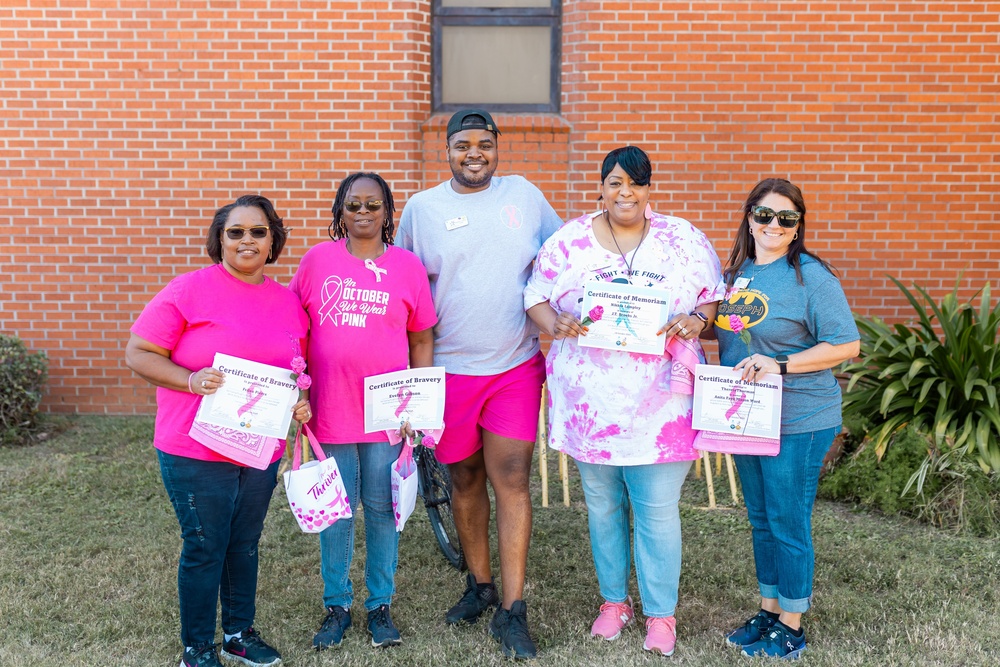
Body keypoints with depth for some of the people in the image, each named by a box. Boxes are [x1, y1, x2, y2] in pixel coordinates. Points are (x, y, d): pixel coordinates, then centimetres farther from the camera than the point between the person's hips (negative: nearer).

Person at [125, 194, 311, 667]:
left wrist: (300, 401, -3)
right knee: (205, 548, 5)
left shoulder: (290, 303, 7)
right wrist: (192, 380, -24)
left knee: (245, 544, 18)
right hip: (196, 452, -5)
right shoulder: (190, 290, -9)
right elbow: (138, 354, -10)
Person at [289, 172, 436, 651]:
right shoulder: (317, 260, 2)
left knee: (381, 507, 8)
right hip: (330, 409, 0)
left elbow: (422, 341, 6)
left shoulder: (407, 266, 2)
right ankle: (337, 605, 25)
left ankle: (380, 605, 24)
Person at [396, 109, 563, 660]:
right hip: (449, 369, 1)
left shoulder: (524, 195, 4)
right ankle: (479, 585, 31)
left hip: (517, 366, 0)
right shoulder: (421, 208, 3)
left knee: (511, 480, -4)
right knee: (465, 480, 12)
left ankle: (511, 612, 4)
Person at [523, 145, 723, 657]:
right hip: (590, 400, 2)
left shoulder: (684, 240, 2)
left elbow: (715, 299, 6)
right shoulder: (568, 241, 3)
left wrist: (697, 320, -15)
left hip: (660, 402, -1)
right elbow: (535, 298, 4)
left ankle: (660, 613, 21)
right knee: (602, 505, 15)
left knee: (658, 510, 2)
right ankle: (613, 600, 34)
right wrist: (555, 323, -17)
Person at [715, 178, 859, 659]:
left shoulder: (811, 277, -14)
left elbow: (846, 345, -16)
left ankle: (791, 628, 19)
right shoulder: (736, 272, 7)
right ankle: (769, 610, 33)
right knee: (761, 518, 17)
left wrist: (780, 365, -23)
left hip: (798, 424, -7)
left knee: (788, 523, 2)